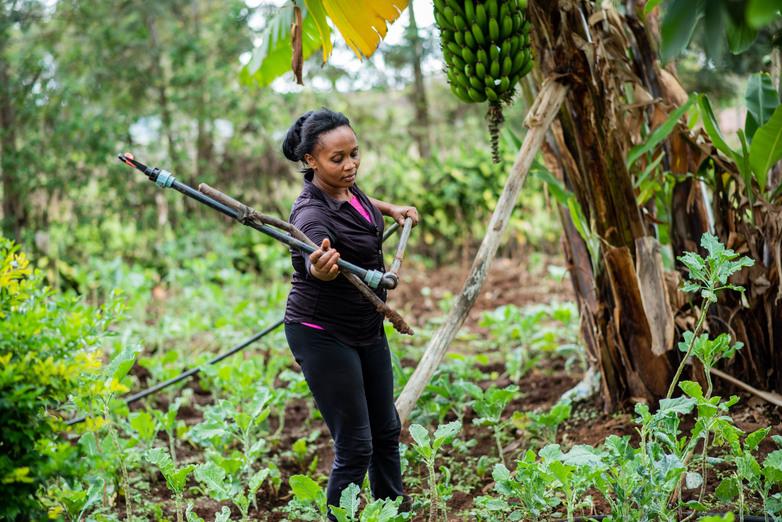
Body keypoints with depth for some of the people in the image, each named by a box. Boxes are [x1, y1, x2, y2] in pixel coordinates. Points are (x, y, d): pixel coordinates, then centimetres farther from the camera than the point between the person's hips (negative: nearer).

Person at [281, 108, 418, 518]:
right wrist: (320, 267, -71)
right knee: (355, 448, -9)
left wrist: (390, 209, 21)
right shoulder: (313, 214, -28)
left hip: (367, 329, 9)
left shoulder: (347, 187, -3)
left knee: (386, 430, 18)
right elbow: (316, 262, -52)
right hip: (324, 337, -9)